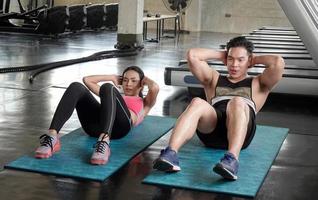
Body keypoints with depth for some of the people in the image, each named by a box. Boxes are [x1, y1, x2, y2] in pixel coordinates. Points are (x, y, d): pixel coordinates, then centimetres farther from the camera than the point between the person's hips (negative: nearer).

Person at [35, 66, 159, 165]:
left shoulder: (144, 103, 33)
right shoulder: (115, 98, 43)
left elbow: (155, 88, 9)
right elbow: (87, 80, 41)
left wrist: (145, 79, 29)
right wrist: (112, 78, 45)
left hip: (119, 125, -4)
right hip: (94, 124, 4)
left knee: (107, 88, -31)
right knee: (76, 87, -20)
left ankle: (104, 142, -56)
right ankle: (52, 137, -43)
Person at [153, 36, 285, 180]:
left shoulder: (258, 84, 28)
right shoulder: (214, 79, 34)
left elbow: (278, 63, 9)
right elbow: (192, 55, 21)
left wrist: (256, 59, 26)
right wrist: (221, 55, 30)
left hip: (241, 134, -1)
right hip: (210, 131, 2)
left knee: (238, 102, -35)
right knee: (197, 103, -31)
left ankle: (232, 159, -58)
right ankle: (170, 154, -51)